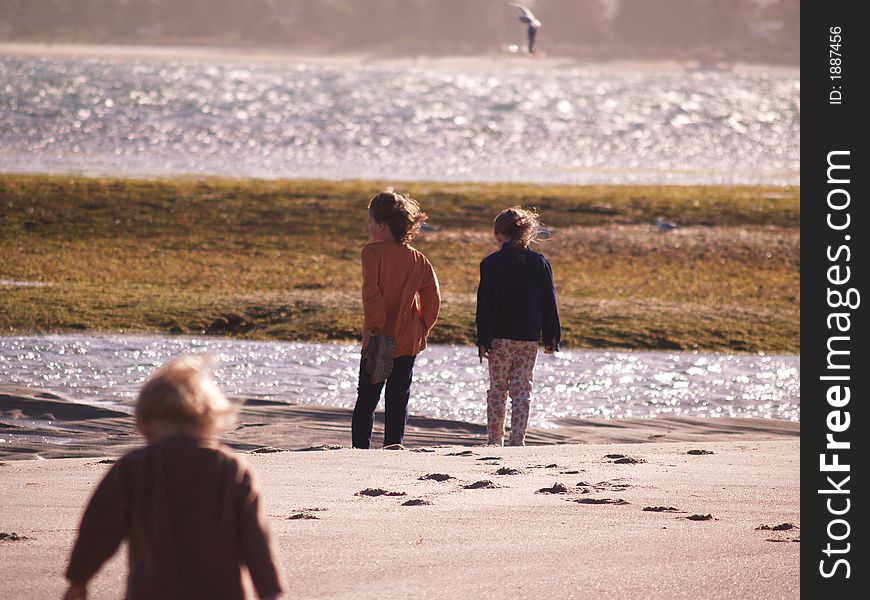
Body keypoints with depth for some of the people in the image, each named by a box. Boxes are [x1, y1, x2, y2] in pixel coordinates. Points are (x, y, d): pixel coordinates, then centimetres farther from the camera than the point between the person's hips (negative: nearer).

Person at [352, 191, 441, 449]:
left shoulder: (373, 252, -8)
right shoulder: (419, 260, 5)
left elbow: (371, 291, -19)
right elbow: (433, 299, 5)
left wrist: (373, 324, -19)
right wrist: (422, 329, 12)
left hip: (377, 339, -3)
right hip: (408, 341, 4)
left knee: (366, 400, 5)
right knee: (398, 401, 8)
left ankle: (361, 448, 1)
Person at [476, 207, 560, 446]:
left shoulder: (492, 263, -8)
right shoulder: (540, 263, 3)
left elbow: (486, 305, -10)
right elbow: (549, 303, 6)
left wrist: (483, 339, -8)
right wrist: (552, 337, 12)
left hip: (500, 337, -2)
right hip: (530, 337, 2)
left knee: (497, 390, 8)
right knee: (522, 391, 5)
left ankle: (494, 441, 9)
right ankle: (517, 440, -4)